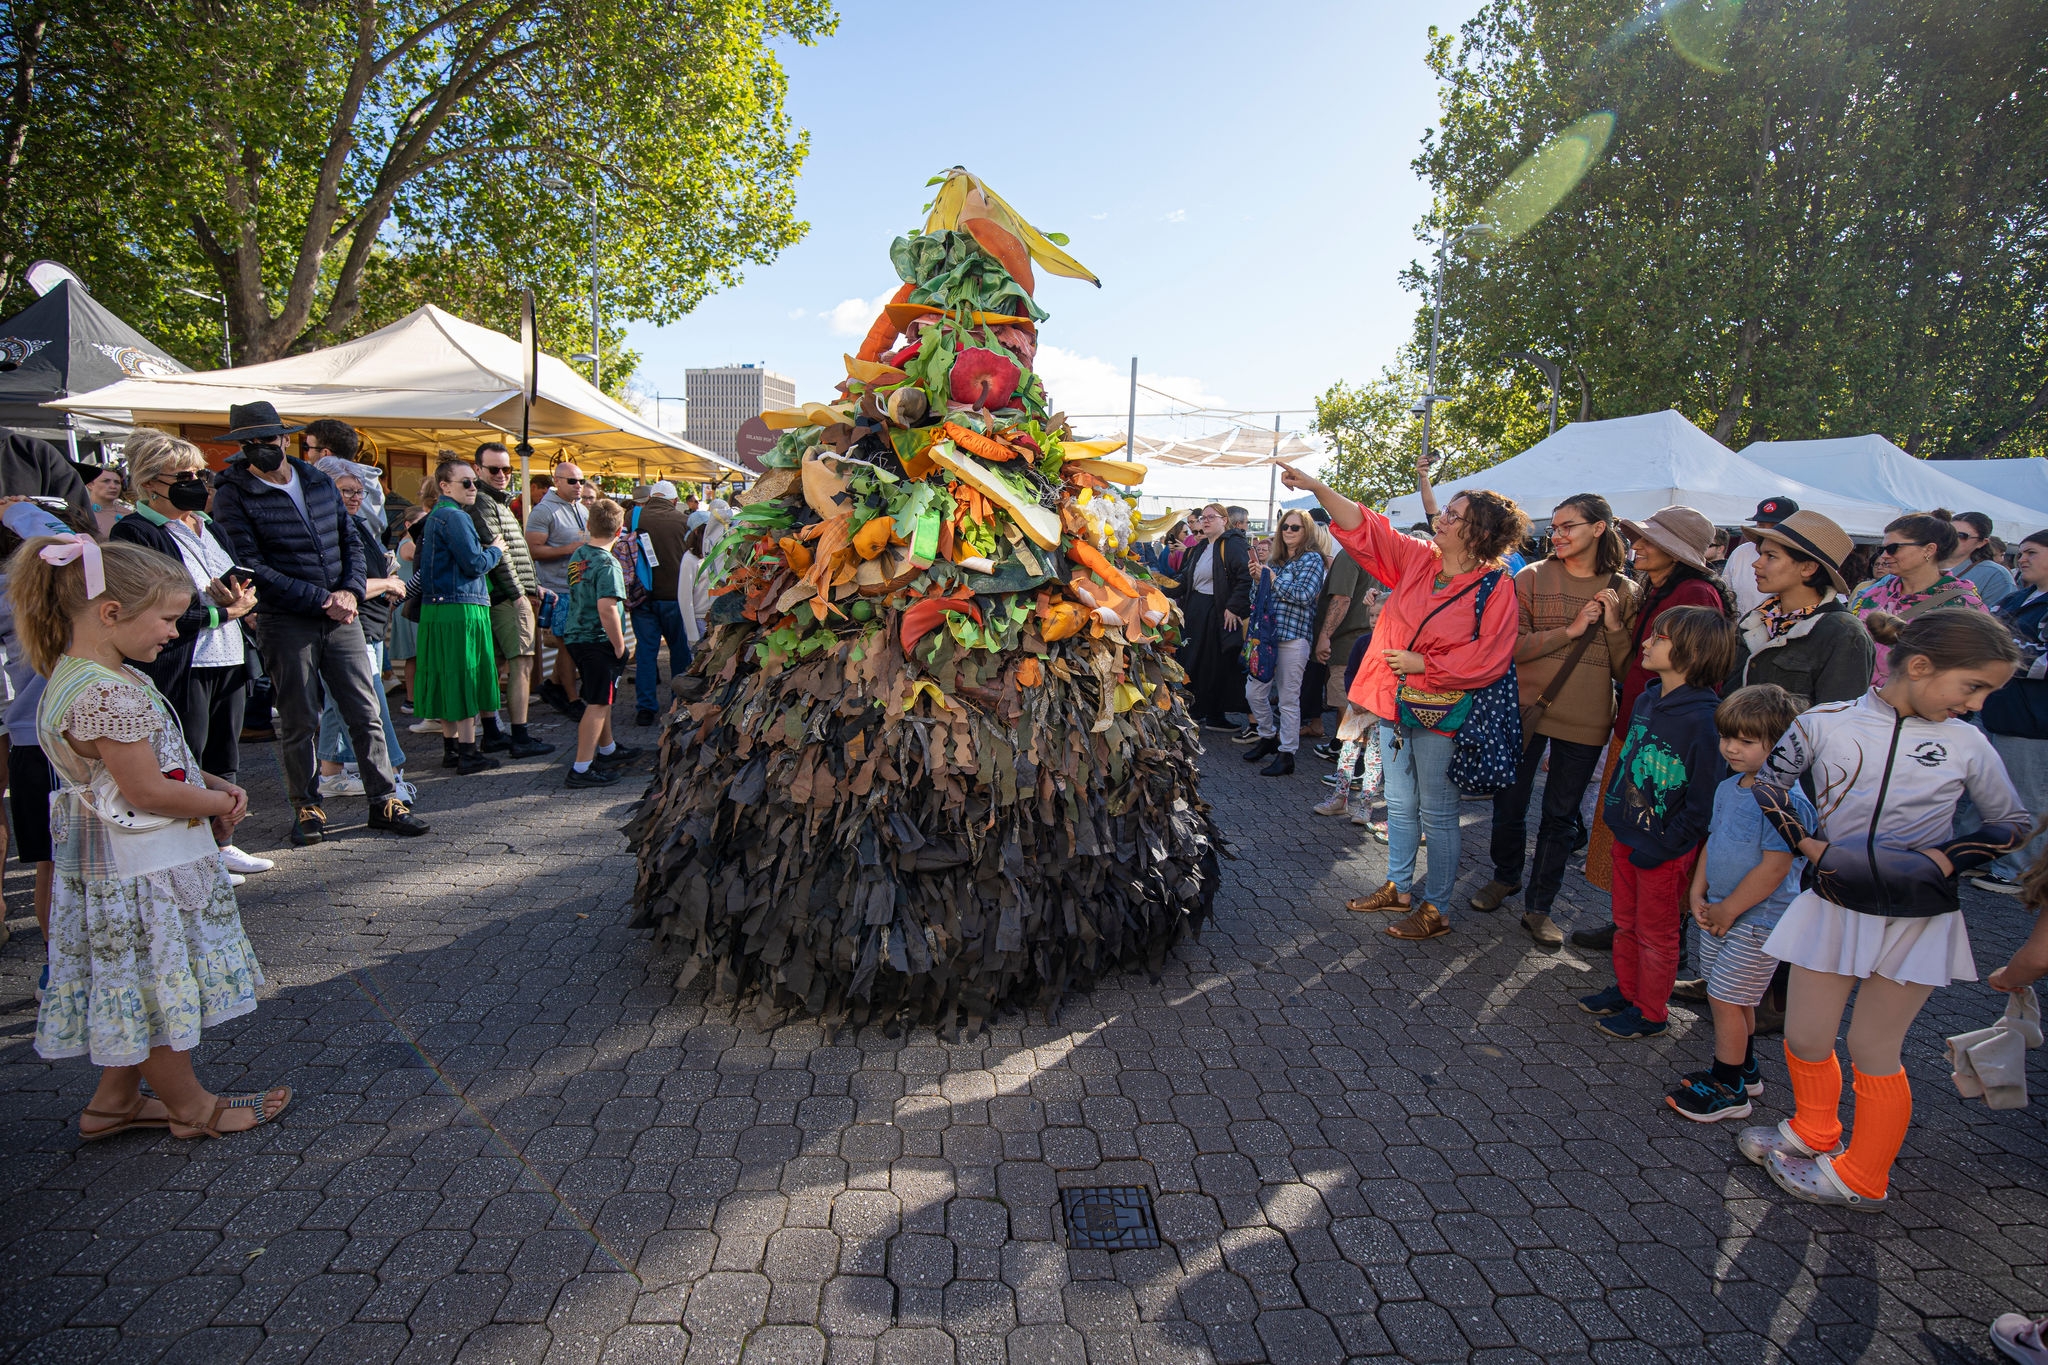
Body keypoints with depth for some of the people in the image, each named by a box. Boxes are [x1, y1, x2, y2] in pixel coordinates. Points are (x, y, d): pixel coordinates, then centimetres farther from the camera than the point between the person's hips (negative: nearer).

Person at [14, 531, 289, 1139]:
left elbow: (156, 762, 15)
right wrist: (219, 805, -10)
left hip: (118, 865, 10)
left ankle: (114, 1100, 37)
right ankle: (189, 1106, 23)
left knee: (134, 994, 22)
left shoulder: (88, 679, 7)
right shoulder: (107, 693, -27)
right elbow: (147, 791, -25)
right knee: (159, 990, 7)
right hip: (143, 874, -10)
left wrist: (213, 784, 2)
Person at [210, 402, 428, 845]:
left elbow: (351, 541, 14)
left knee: (366, 712, 4)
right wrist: (320, 601, -15)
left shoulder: (319, 482, 12)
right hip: (286, 622, -4)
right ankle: (306, 809, 17)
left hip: (340, 616, 4)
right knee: (298, 722, 4)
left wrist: (350, 591, -4)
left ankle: (385, 801, 11)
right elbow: (253, 568, -10)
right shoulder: (233, 496, -3)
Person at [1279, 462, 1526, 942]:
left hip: (1440, 711, -6)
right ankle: (1398, 887, 33)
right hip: (1394, 702, 6)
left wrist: (1423, 664, -17)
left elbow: (1488, 659, -16)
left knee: (1437, 812, 5)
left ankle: (1435, 907, 18)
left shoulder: (1494, 587, -12)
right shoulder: (1417, 558, 3)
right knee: (1399, 804, 17)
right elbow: (1366, 528, 2)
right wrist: (1318, 487, -7)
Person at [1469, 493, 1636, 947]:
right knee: (1510, 803, 11)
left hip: (1584, 723, 1)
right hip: (1526, 712, -1)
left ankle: (1538, 907, 22)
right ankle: (1506, 876, 38)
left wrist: (1614, 626, -12)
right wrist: (1571, 630, -17)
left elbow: (1628, 670, 2)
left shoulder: (1624, 593, 2)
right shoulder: (1532, 578, -2)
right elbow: (1511, 645, -11)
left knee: (1561, 816, 8)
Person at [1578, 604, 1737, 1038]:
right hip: (1628, 837, 7)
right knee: (1626, 923, 21)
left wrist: (1665, 846, -17)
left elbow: (1703, 801, -20)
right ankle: (1626, 991, 39)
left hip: (1664, 851, -7)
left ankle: (1651, 1013, 28)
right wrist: (1617, 813, 10)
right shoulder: (1646, 700, 1)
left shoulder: (1702, 719, -23)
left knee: (1656, 935, 11)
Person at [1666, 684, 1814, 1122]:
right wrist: (1698, 893, 3)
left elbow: (1774, 867, -23)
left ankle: (1727, 1089, 14)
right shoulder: (1728, 788, 5)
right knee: (1734, 999, 20)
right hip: (1722, 911, 8)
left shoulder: (1785, 799, -22)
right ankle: (1744, 1069, 38)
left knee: (1726, 1000, 0)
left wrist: (1727, 910, -16)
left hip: (1758, 920, -8)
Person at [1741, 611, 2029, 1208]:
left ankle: (1860, 1178, 29)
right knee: (1805, 1038, 10)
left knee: (1872, 1049, 8)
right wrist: (1807, 842, -6)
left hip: (1917, 915, -1)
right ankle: (1814, 1133, 39)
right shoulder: (1825, 722, -7)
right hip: (1834, 904, 1)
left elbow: (2013, 823, 8)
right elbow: (1769, 784, 5)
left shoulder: (1967, 744, -4)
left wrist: (1948, 856, -8)